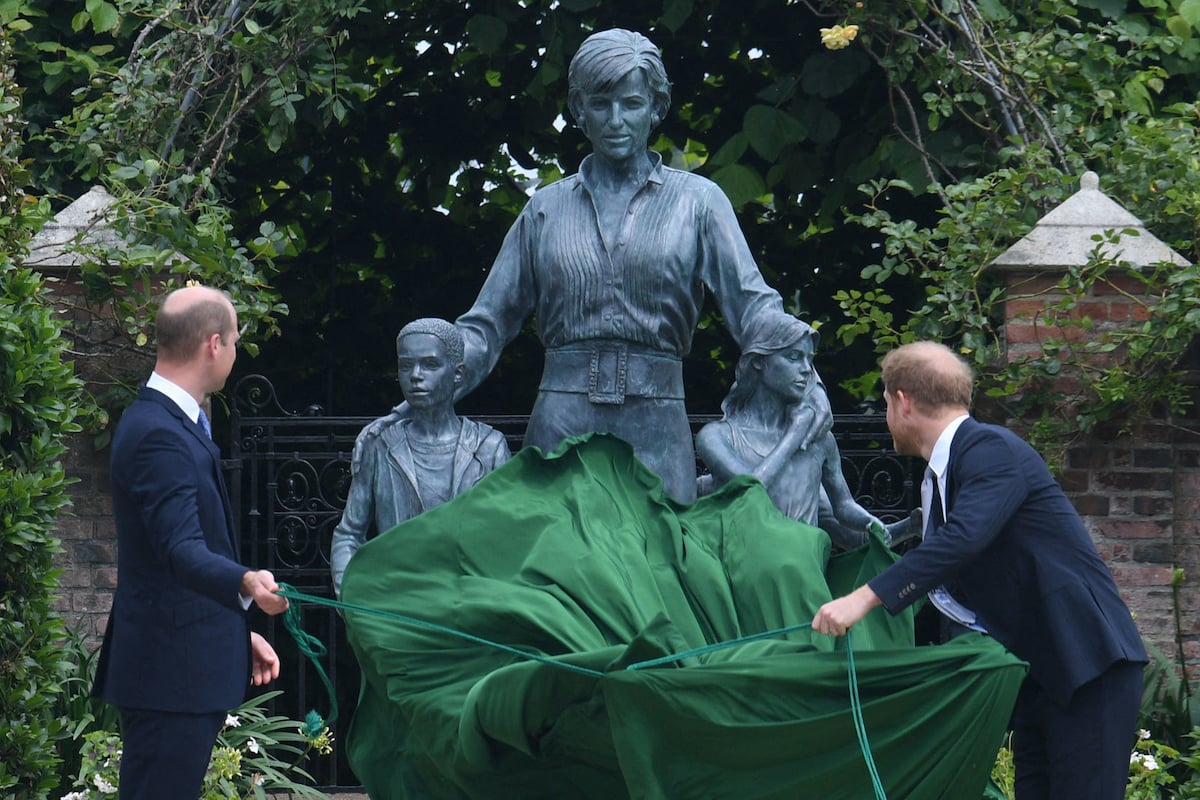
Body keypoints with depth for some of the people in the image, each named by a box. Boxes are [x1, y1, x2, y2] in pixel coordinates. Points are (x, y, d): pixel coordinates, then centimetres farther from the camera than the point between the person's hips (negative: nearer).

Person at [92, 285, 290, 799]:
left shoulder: (166, 423, 18)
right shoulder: (160, 434, -17)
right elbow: (181, 550, -28)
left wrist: (239, 634, 28)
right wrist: (247, 583, -45)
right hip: (171, 674, -11)